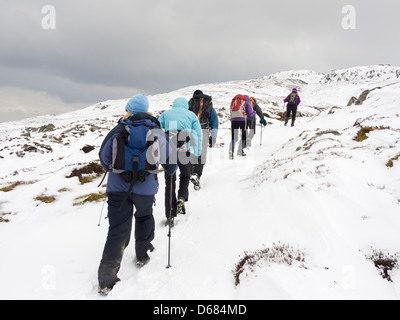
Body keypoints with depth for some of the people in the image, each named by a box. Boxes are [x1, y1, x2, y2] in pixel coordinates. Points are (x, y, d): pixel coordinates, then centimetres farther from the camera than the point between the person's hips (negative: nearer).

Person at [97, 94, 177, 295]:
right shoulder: (155, 131, 0)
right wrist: (171, 170, 28)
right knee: (144, 218, 28)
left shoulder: (119, 130, -2)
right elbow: (168, 159, 5)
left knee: (117, 232, 4)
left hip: (118, 187, 0)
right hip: (145, 188, 0)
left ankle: (106, 281, 5)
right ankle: (142, 256, 42)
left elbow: (104, 155, 5)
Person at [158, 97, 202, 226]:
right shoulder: (191, 115, 17)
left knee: (169, 182, 8)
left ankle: (170, 216, 6)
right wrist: (197, 154, 6)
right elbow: (198, 134, 7)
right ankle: (182, 198, -2)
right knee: (185, 176, 23)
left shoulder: (165, 114, 20)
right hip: (186, 151, -1)